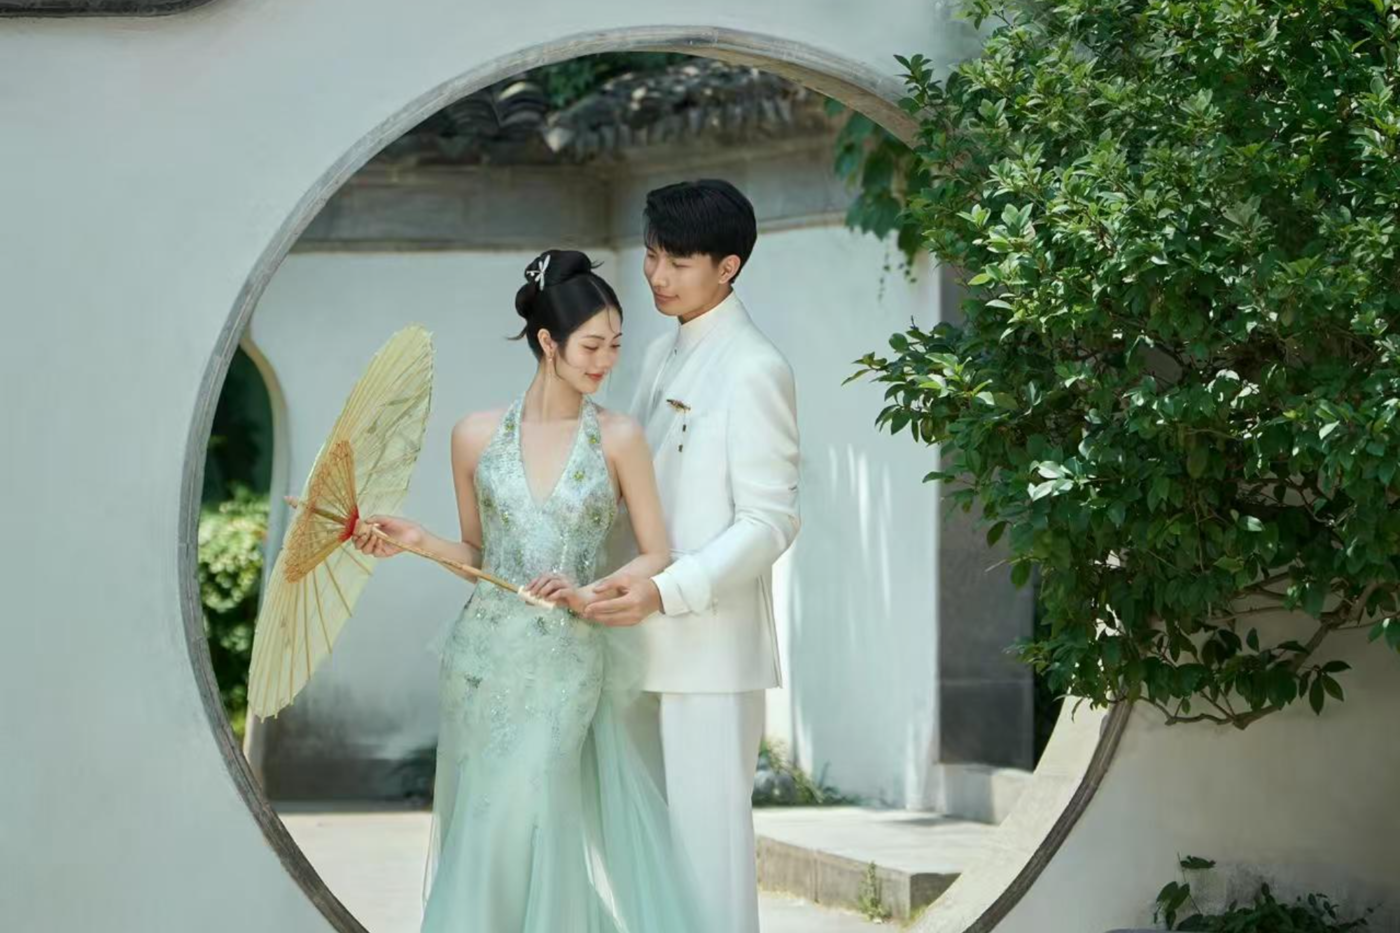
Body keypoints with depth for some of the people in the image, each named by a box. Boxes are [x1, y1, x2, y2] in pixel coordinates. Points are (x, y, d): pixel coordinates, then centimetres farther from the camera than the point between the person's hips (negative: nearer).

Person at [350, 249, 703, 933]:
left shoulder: (619, 439, -2)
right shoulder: (476, 436, 3)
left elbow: (657, 557, 2)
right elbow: (478, 555, 13)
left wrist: (587, 594, -13)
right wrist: (416, 540, -4)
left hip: (567, 663, -2)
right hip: (484, 657, 2)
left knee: (525, 821, -8)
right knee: (480, 822, 2)